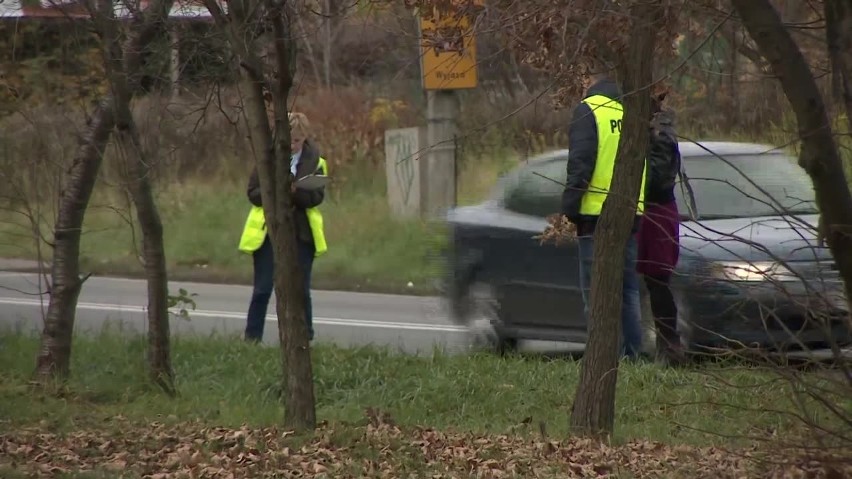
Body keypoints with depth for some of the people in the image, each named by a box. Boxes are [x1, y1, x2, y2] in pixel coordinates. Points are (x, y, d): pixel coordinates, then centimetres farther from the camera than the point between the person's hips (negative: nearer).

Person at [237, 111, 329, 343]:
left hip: (301, 234, 0)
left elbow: (317, 196, -8)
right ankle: (252, 339, 8)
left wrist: (296, 192, -26)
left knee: (301, 290, 6)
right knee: (262, 290, 1)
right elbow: (253, 193, -1)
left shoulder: (315, 161, 2)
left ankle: (305, 339, 14)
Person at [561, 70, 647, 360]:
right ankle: (632, 355, 12)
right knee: (628, 291, 13)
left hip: (596, 214, -6)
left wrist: (568, 210, -9)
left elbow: (580, 163, -12)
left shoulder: (589, 110, -4)